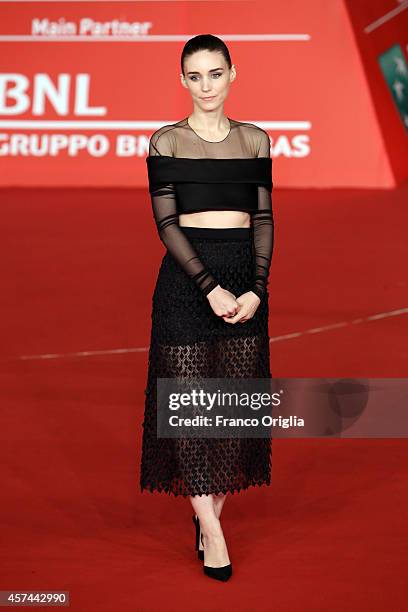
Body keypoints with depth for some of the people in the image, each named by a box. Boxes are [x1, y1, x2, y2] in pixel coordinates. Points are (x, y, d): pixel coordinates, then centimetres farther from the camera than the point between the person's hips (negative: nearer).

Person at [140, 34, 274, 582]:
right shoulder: (167, 141, 0)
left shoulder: (255, 139, 8)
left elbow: (263, 218, 5)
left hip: (246, 273, 3)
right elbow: (166, 223, -7)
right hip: (186, 277, -3)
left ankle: (212, 513, 18)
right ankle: (210, 528, 4)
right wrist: (210, 288, -16)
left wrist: (256, 289, -9)